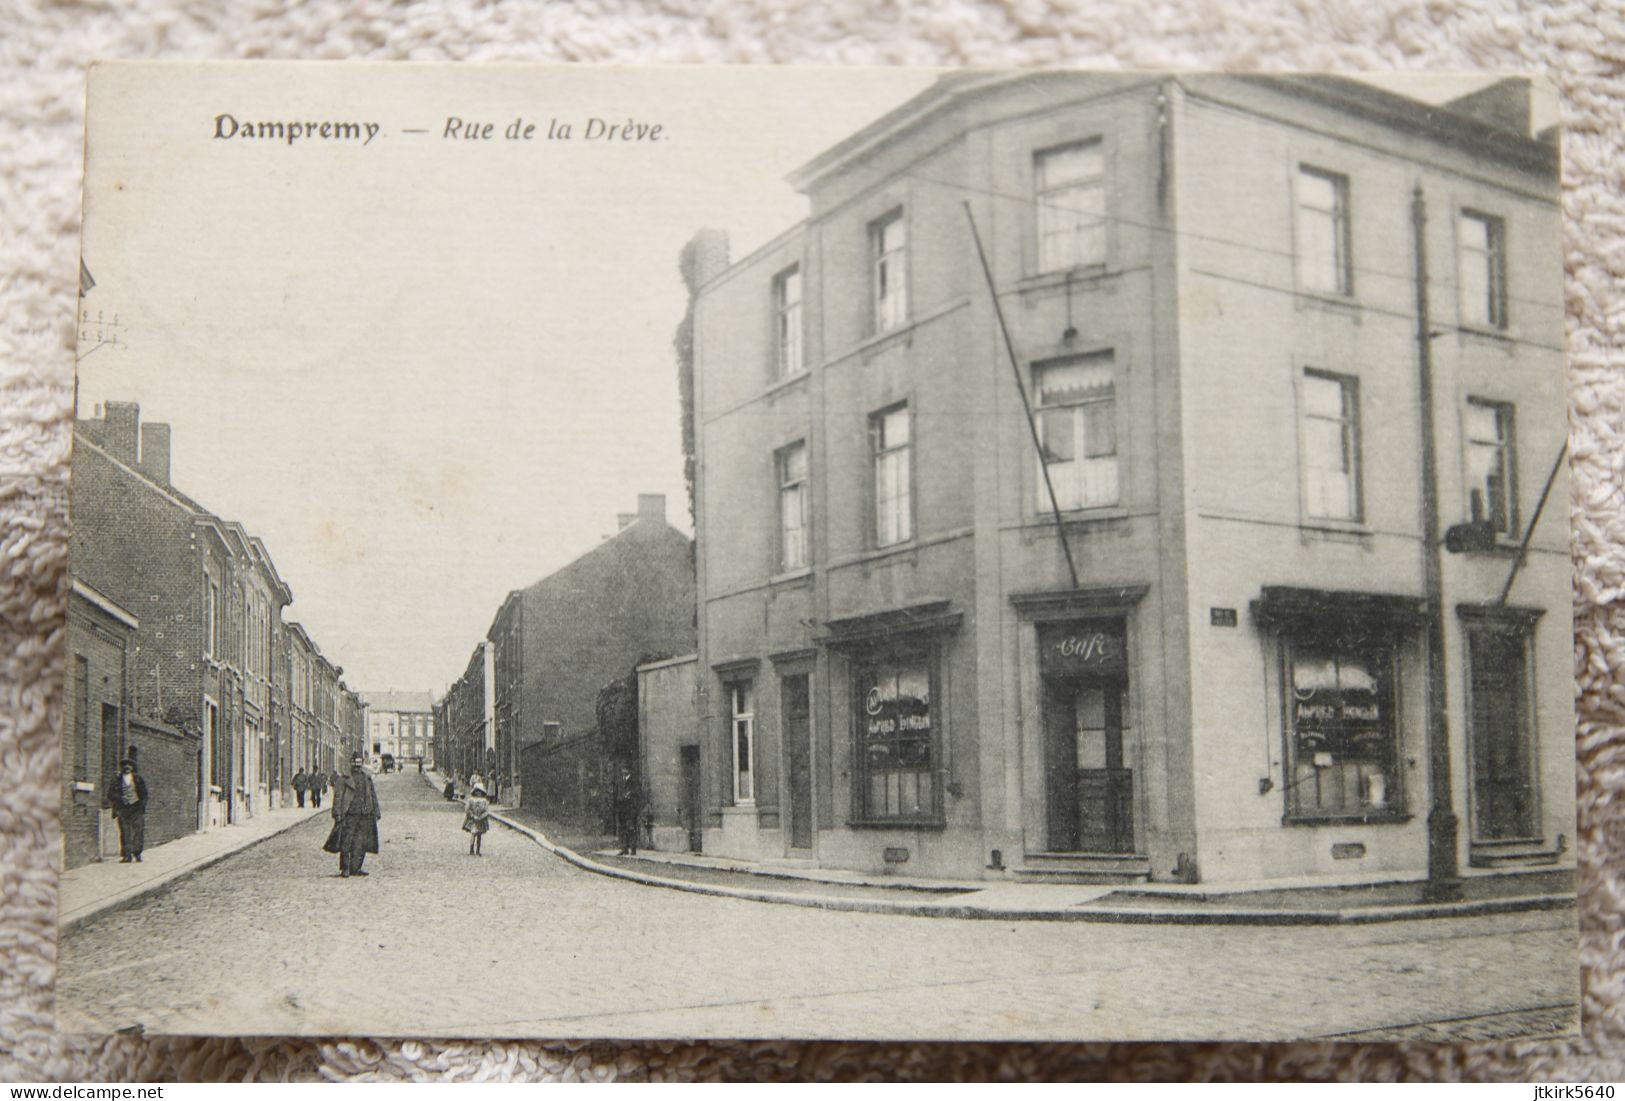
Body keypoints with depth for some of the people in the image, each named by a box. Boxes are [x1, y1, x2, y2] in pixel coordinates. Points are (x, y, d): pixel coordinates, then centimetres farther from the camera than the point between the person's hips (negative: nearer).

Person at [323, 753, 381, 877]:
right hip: (349, 815, -4)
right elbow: (338, 796, -4)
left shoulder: (367, 779, 16)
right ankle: (345, 868, 2)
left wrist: (375, 813, 17)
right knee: (345, 843, -6)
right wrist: (337, 813, -12)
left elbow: (373, 796, 21)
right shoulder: (344, 779, 1)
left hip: (364, 816, 4)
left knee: (360, 844, 4)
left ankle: (355, 868, 11)